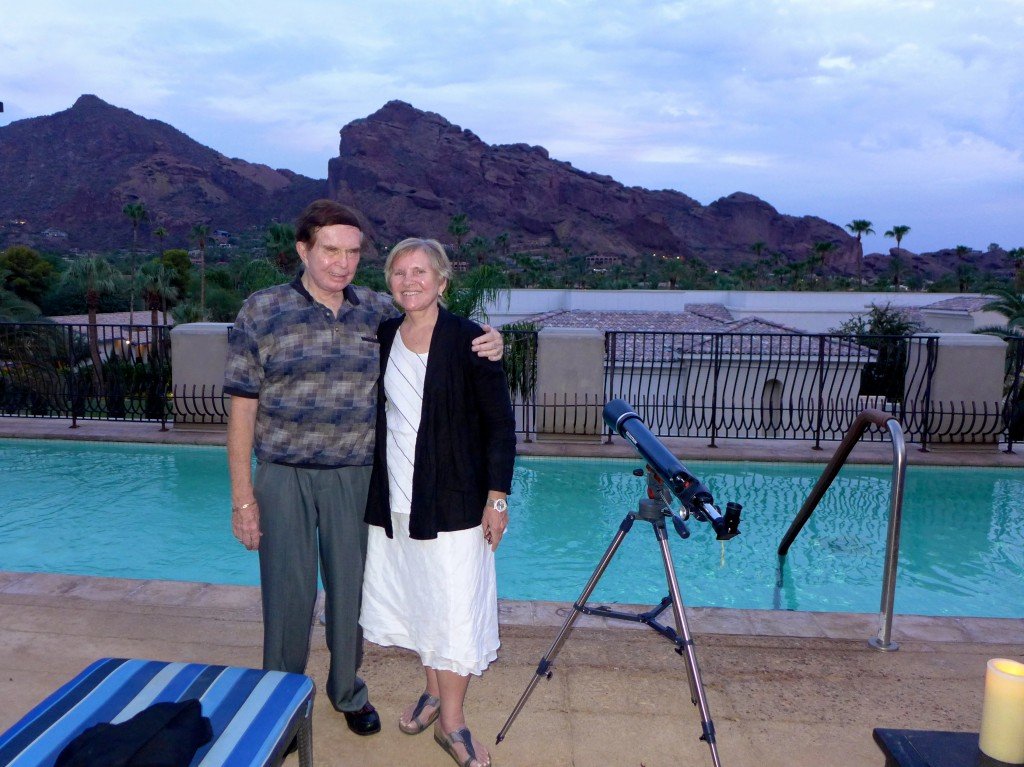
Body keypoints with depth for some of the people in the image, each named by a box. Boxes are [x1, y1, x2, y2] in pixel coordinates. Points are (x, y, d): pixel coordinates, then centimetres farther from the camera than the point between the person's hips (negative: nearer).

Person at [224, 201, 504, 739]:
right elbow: (242, 407, -4)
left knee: (350, 588, 14)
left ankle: (347, 691, 39)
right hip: (284, 477, -2)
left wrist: (484, 347, -11)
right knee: (289, 592, 9)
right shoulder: (261, 311, -5)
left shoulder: (380, 311, 1)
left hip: (356, 477, 2)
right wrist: (242, 497, -7)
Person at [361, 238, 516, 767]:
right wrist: (370, 489, 14)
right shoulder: (382, 337, 5)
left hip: (452, 500, -5)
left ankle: (451, 722, 19)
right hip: (393, 500, 5)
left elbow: (500, 423, -7)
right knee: (412, 600, 16)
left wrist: (497, 495, -10)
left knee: (454, 608, 2)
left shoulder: (468, 341, -9)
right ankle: (434, 689, 37)